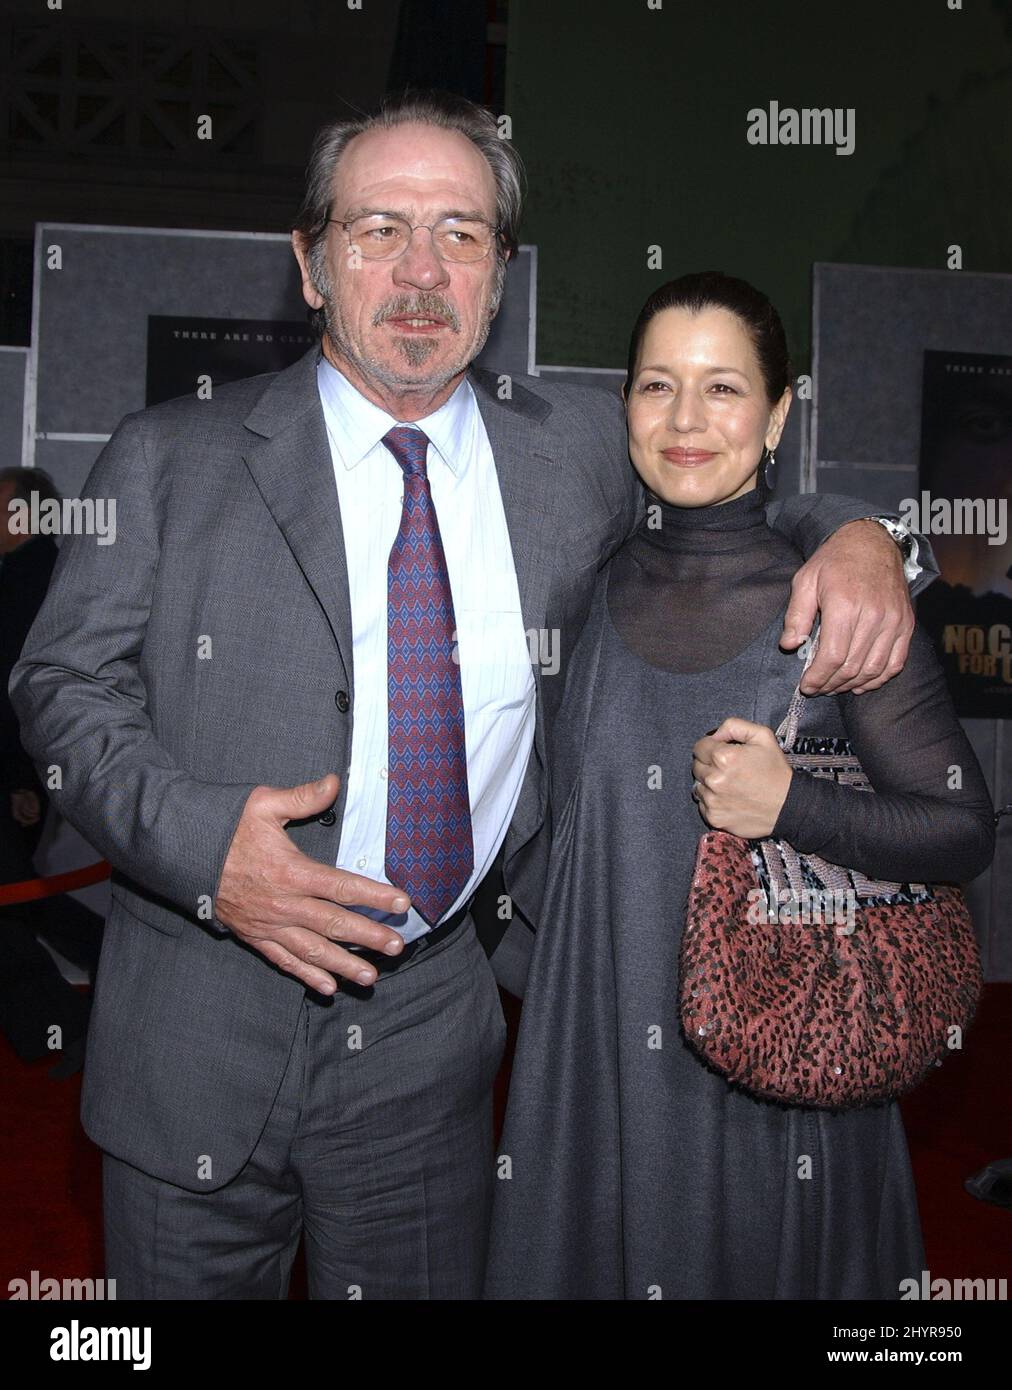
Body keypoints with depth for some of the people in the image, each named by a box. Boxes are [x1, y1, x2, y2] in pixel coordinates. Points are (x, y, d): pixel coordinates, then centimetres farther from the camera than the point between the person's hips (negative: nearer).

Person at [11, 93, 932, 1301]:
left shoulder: (577, 450, 2)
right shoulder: (171, 458, -4)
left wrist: (851, 536, -6)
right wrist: (197, 844, -20)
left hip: (435, 1034, 2)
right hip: (205, 1031, -1)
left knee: (425, 1286, 19)